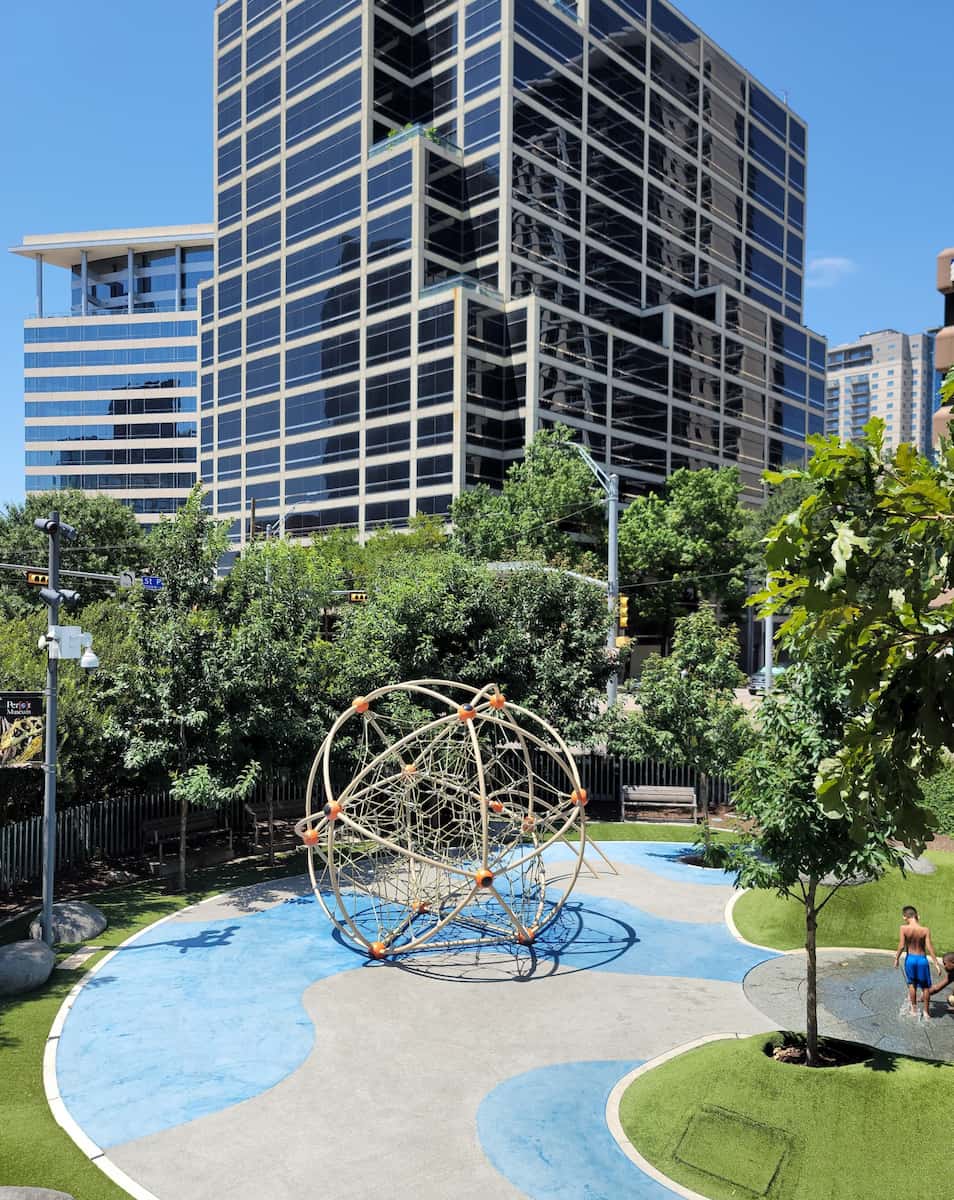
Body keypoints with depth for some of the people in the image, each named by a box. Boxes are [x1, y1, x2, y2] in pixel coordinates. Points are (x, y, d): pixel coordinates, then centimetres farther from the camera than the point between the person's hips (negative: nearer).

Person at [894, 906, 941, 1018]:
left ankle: (914, 1009, 26)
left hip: (910, 958, 0)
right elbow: (929, 947, -13)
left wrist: (897, 958, 3)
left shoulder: (904, 928, -14)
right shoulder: (925, 930, -14)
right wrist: (936, 963, -2)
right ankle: (926, 1011, 25)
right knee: (925, 986, 17)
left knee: (912, 984, 20)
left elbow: (901, 946, -13)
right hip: (922, 959, 0)